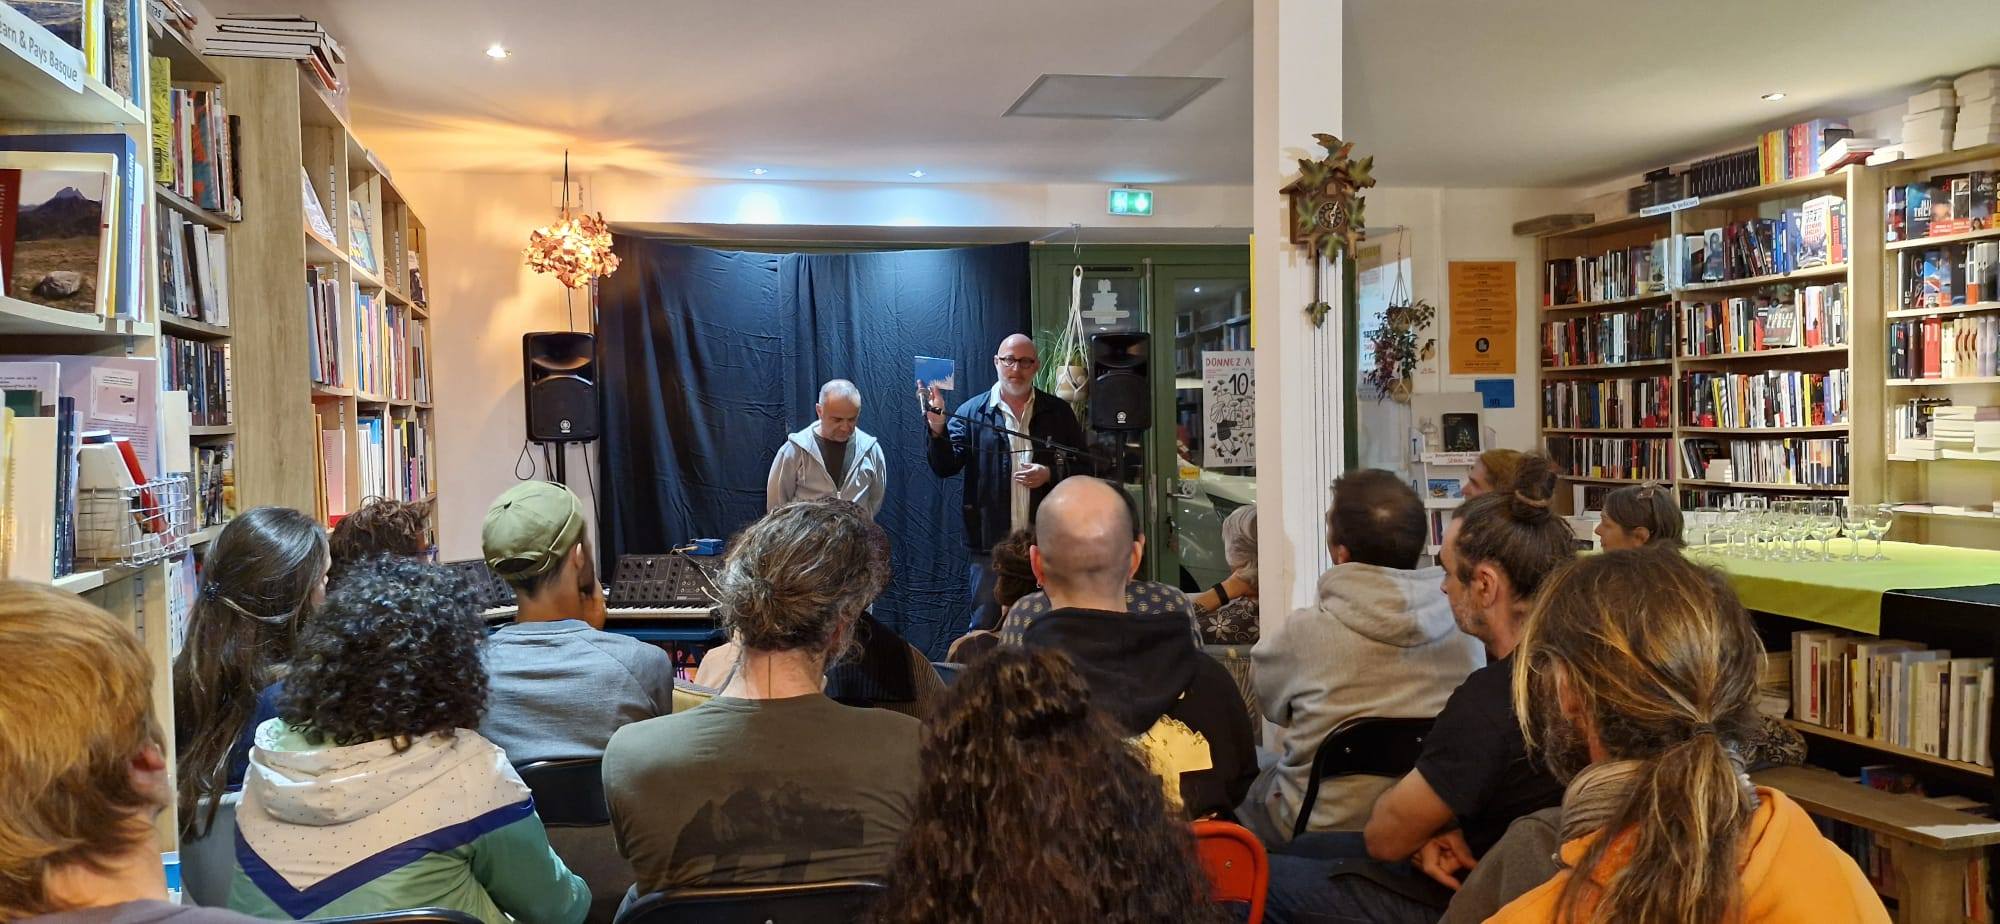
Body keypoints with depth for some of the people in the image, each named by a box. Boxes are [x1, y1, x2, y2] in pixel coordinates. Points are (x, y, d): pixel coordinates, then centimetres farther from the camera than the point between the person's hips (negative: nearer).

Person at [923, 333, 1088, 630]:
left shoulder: (1058, 412, 4)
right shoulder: (972, 412, 2)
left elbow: (1083, 468, 5)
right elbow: (945, 467, -7)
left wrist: (1051, 474, -13)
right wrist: (938, 427, -24)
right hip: (990, 542, -1)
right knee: (985, 627, 9)